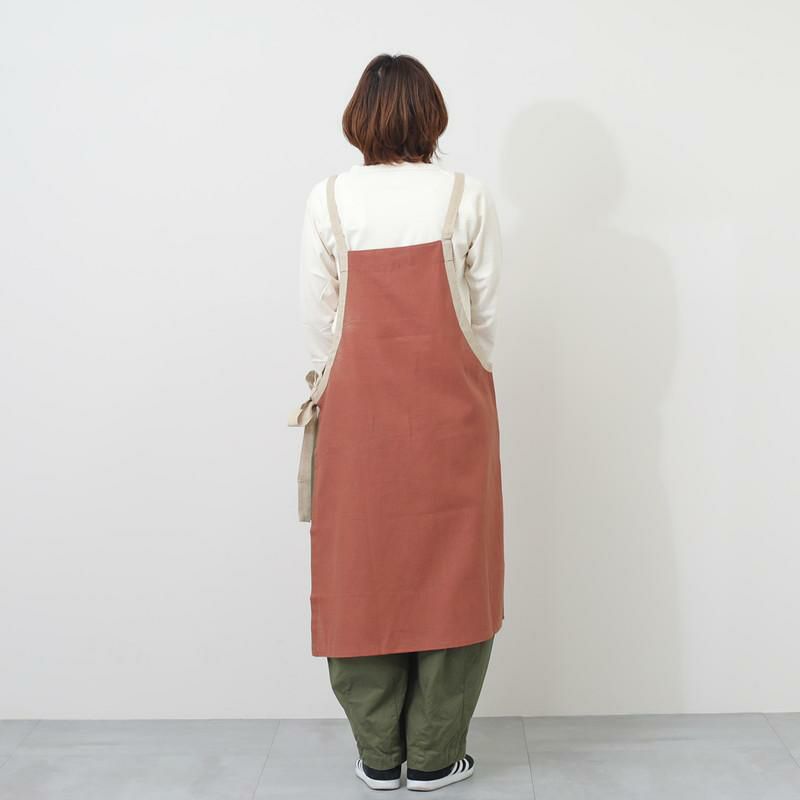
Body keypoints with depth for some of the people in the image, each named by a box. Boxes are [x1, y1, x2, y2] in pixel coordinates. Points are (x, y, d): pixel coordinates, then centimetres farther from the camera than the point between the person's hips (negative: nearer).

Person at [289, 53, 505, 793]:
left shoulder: (328, 200, -1)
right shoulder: (468, 198, -3)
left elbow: (318, 318, 1)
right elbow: (486, 314, 0)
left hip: (357, 406, 1)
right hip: (451, 407, -1)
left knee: (362, 572, 9)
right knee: (449, 572, 8)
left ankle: (379, 756, 18)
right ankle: (434, 757, 15)